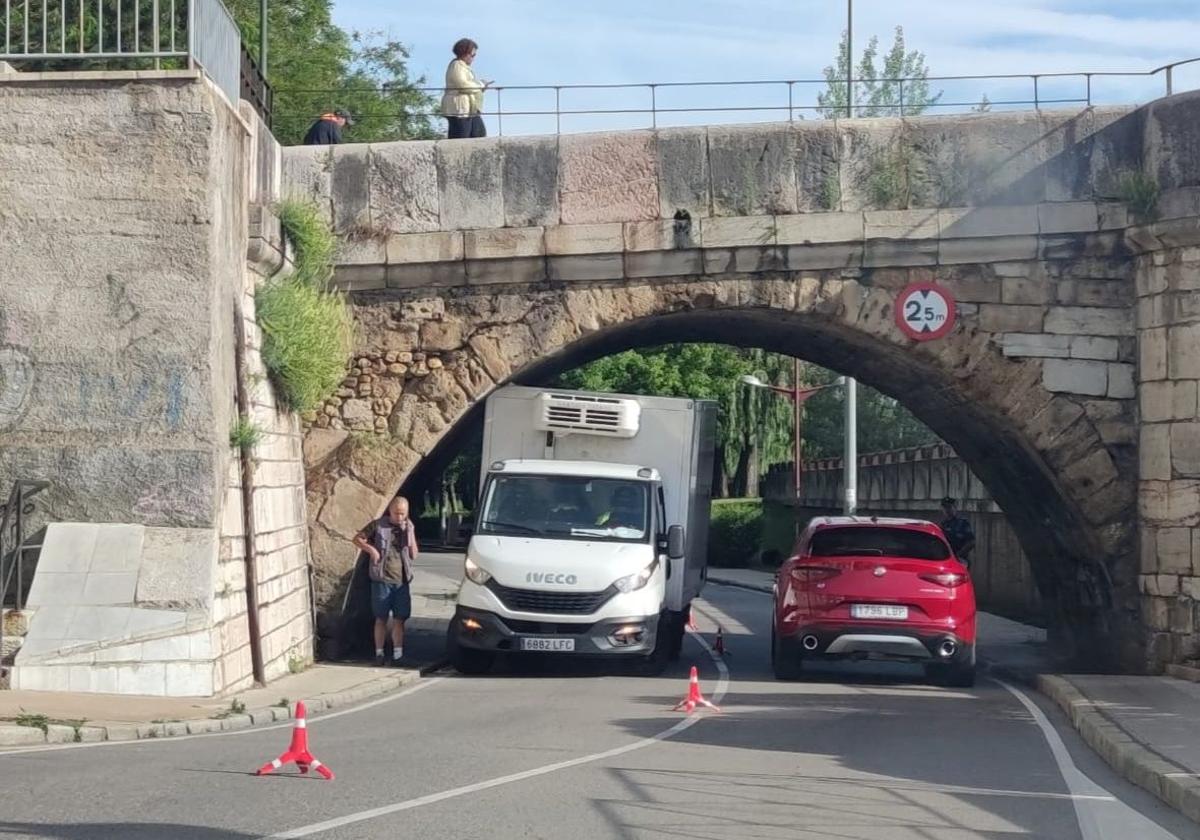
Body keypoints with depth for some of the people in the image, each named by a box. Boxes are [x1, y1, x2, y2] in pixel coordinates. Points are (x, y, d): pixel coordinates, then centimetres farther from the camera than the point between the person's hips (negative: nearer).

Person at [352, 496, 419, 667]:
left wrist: (410, 534, -8)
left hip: (402, 580, 3)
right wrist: (371, 549, -13)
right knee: (381, 618, 2)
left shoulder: (409, 527, 8)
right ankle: (379, 653, 8)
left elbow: (414, 555, 4)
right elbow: (357, 539, 2)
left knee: (399, 619, 3)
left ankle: (398, 655, 5)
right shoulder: (378, 525, -2)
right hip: (382, 579, -3)